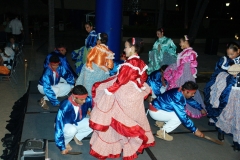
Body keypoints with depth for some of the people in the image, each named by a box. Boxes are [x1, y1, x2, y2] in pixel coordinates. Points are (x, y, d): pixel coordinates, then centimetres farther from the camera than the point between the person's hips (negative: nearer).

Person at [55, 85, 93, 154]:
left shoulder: (87, 100, -26)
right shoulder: (65, 106, -37)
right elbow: (59, 126, -34)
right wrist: (62, 147, -30)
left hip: (77, 122, 5)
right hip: (65, 125, -5)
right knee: (72, 130, -37)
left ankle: (77, 137, 4)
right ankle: (65, 142, -3)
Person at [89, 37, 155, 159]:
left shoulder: (129, 63, -24)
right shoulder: (140, 63, 3)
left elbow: (120, 80, -22)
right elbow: (143, 77, 14)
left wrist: (108, 90, -13)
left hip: (124, 97, -9)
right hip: (135, 96, 9)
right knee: (133, 120, 23)